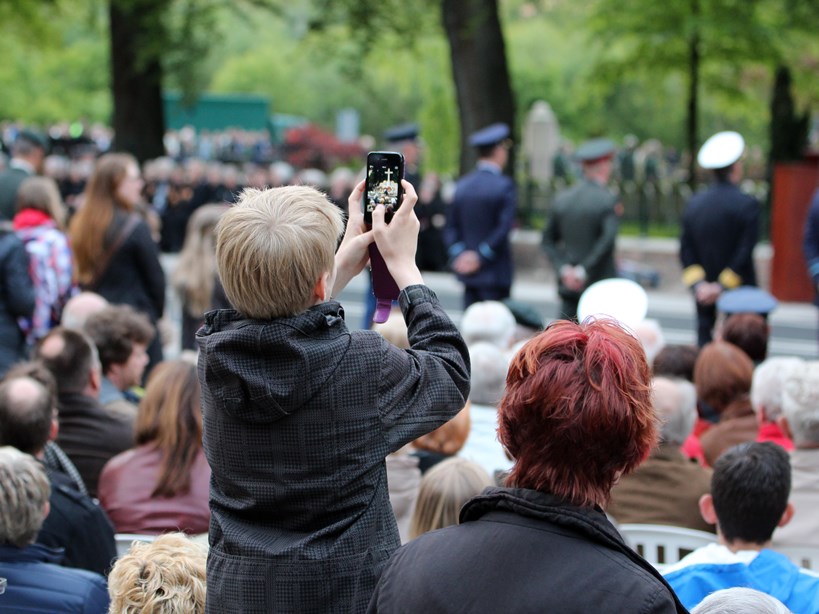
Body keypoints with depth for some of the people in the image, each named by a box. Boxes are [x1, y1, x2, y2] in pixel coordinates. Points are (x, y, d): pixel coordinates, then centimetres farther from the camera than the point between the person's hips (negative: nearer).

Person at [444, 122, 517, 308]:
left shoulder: (462, 184, 8)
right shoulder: (504, 186, -10)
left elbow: (451, 226, 6)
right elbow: (504, 228, -16)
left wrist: (458, 254, -1)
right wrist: (482, 257, -11)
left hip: (468, 271, 6)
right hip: (496, 272, -6)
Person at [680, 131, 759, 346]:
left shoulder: (694, 204, 4)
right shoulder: (747, 205, -11)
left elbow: (686, 251, 1)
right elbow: (745, 252, -15)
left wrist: (698, 284, -3)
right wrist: (724, 285, -11)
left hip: (704, 297, 5)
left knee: (705, 346, 10)